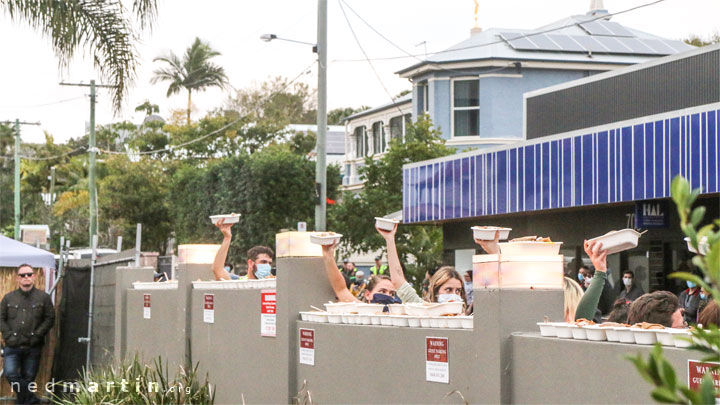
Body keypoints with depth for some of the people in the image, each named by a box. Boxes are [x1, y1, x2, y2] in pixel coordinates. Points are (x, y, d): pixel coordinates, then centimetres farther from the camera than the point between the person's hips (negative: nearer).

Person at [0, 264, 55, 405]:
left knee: (28, 378, 2)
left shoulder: (43, 297, 5)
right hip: (13, 346, 1)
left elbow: (49, 318, 4)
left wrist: (38, 335, -7)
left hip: (33, 347, -1)